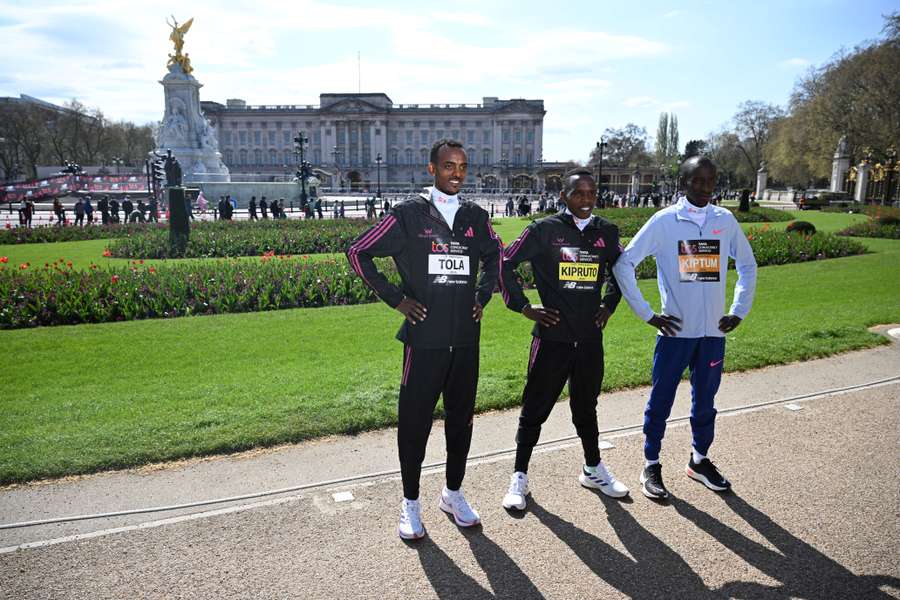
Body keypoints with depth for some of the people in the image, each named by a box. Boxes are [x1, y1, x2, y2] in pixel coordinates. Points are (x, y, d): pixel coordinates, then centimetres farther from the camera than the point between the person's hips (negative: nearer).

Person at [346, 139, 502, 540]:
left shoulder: (476, 217, 8)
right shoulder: (408, 214, -4)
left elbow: (494, 255, 26)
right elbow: (358, 252, -1)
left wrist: (483, 295, 11)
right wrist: (395, 298, -5)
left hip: (466, 339, 4)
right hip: (424, 338, -4)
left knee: (461, 419, 13)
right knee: (414, 421, 4)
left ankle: (453, 494, 32)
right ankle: (410, 503, 22)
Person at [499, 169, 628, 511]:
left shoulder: (606, 232, 6)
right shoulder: (544, 230, -7)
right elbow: (505, 263, -5)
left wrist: (609, 304, 13)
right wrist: (523, 307, -7)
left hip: (590, 338, 4)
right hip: (551, 337, -4)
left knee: (586, 406, 18)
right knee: (535, 408, 5)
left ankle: (593, 470, 35)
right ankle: (519, 476, 19)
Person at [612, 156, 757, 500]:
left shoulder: (726, 221, 4)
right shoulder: (664, 221, -7)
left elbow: (747, 266, 17)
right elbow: (624, 264, -7)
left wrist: (739, 311, 9)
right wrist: (646, 314, -9)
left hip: (714, 331, 3)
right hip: (675, 331, -3)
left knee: (705, 401, 15)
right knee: (661, 400, 6)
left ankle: (699, 461, 33)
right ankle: (651, 466, 20)